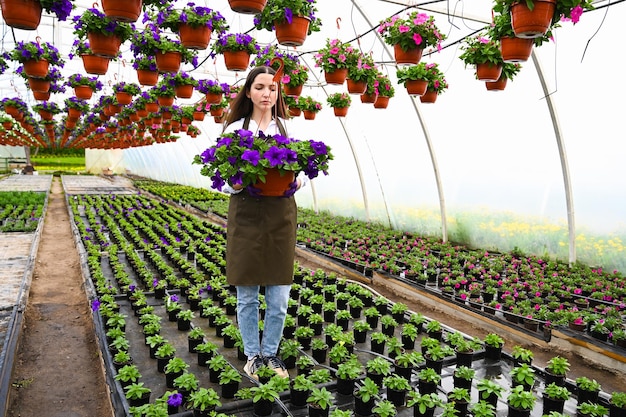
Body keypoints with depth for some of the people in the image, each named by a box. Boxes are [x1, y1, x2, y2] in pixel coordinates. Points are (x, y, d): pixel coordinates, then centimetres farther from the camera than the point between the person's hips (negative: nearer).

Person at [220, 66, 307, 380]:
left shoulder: (288, 128, 7)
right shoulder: (234, 129, 4)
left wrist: (297, 180, -14)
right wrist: (235, 184, -19)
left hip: (281, 217, 1)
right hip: (246, 216, -1)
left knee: (279, 298, 4)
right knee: (247, 296, 7)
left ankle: (271, 353, 26)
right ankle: (252, 354, 27)